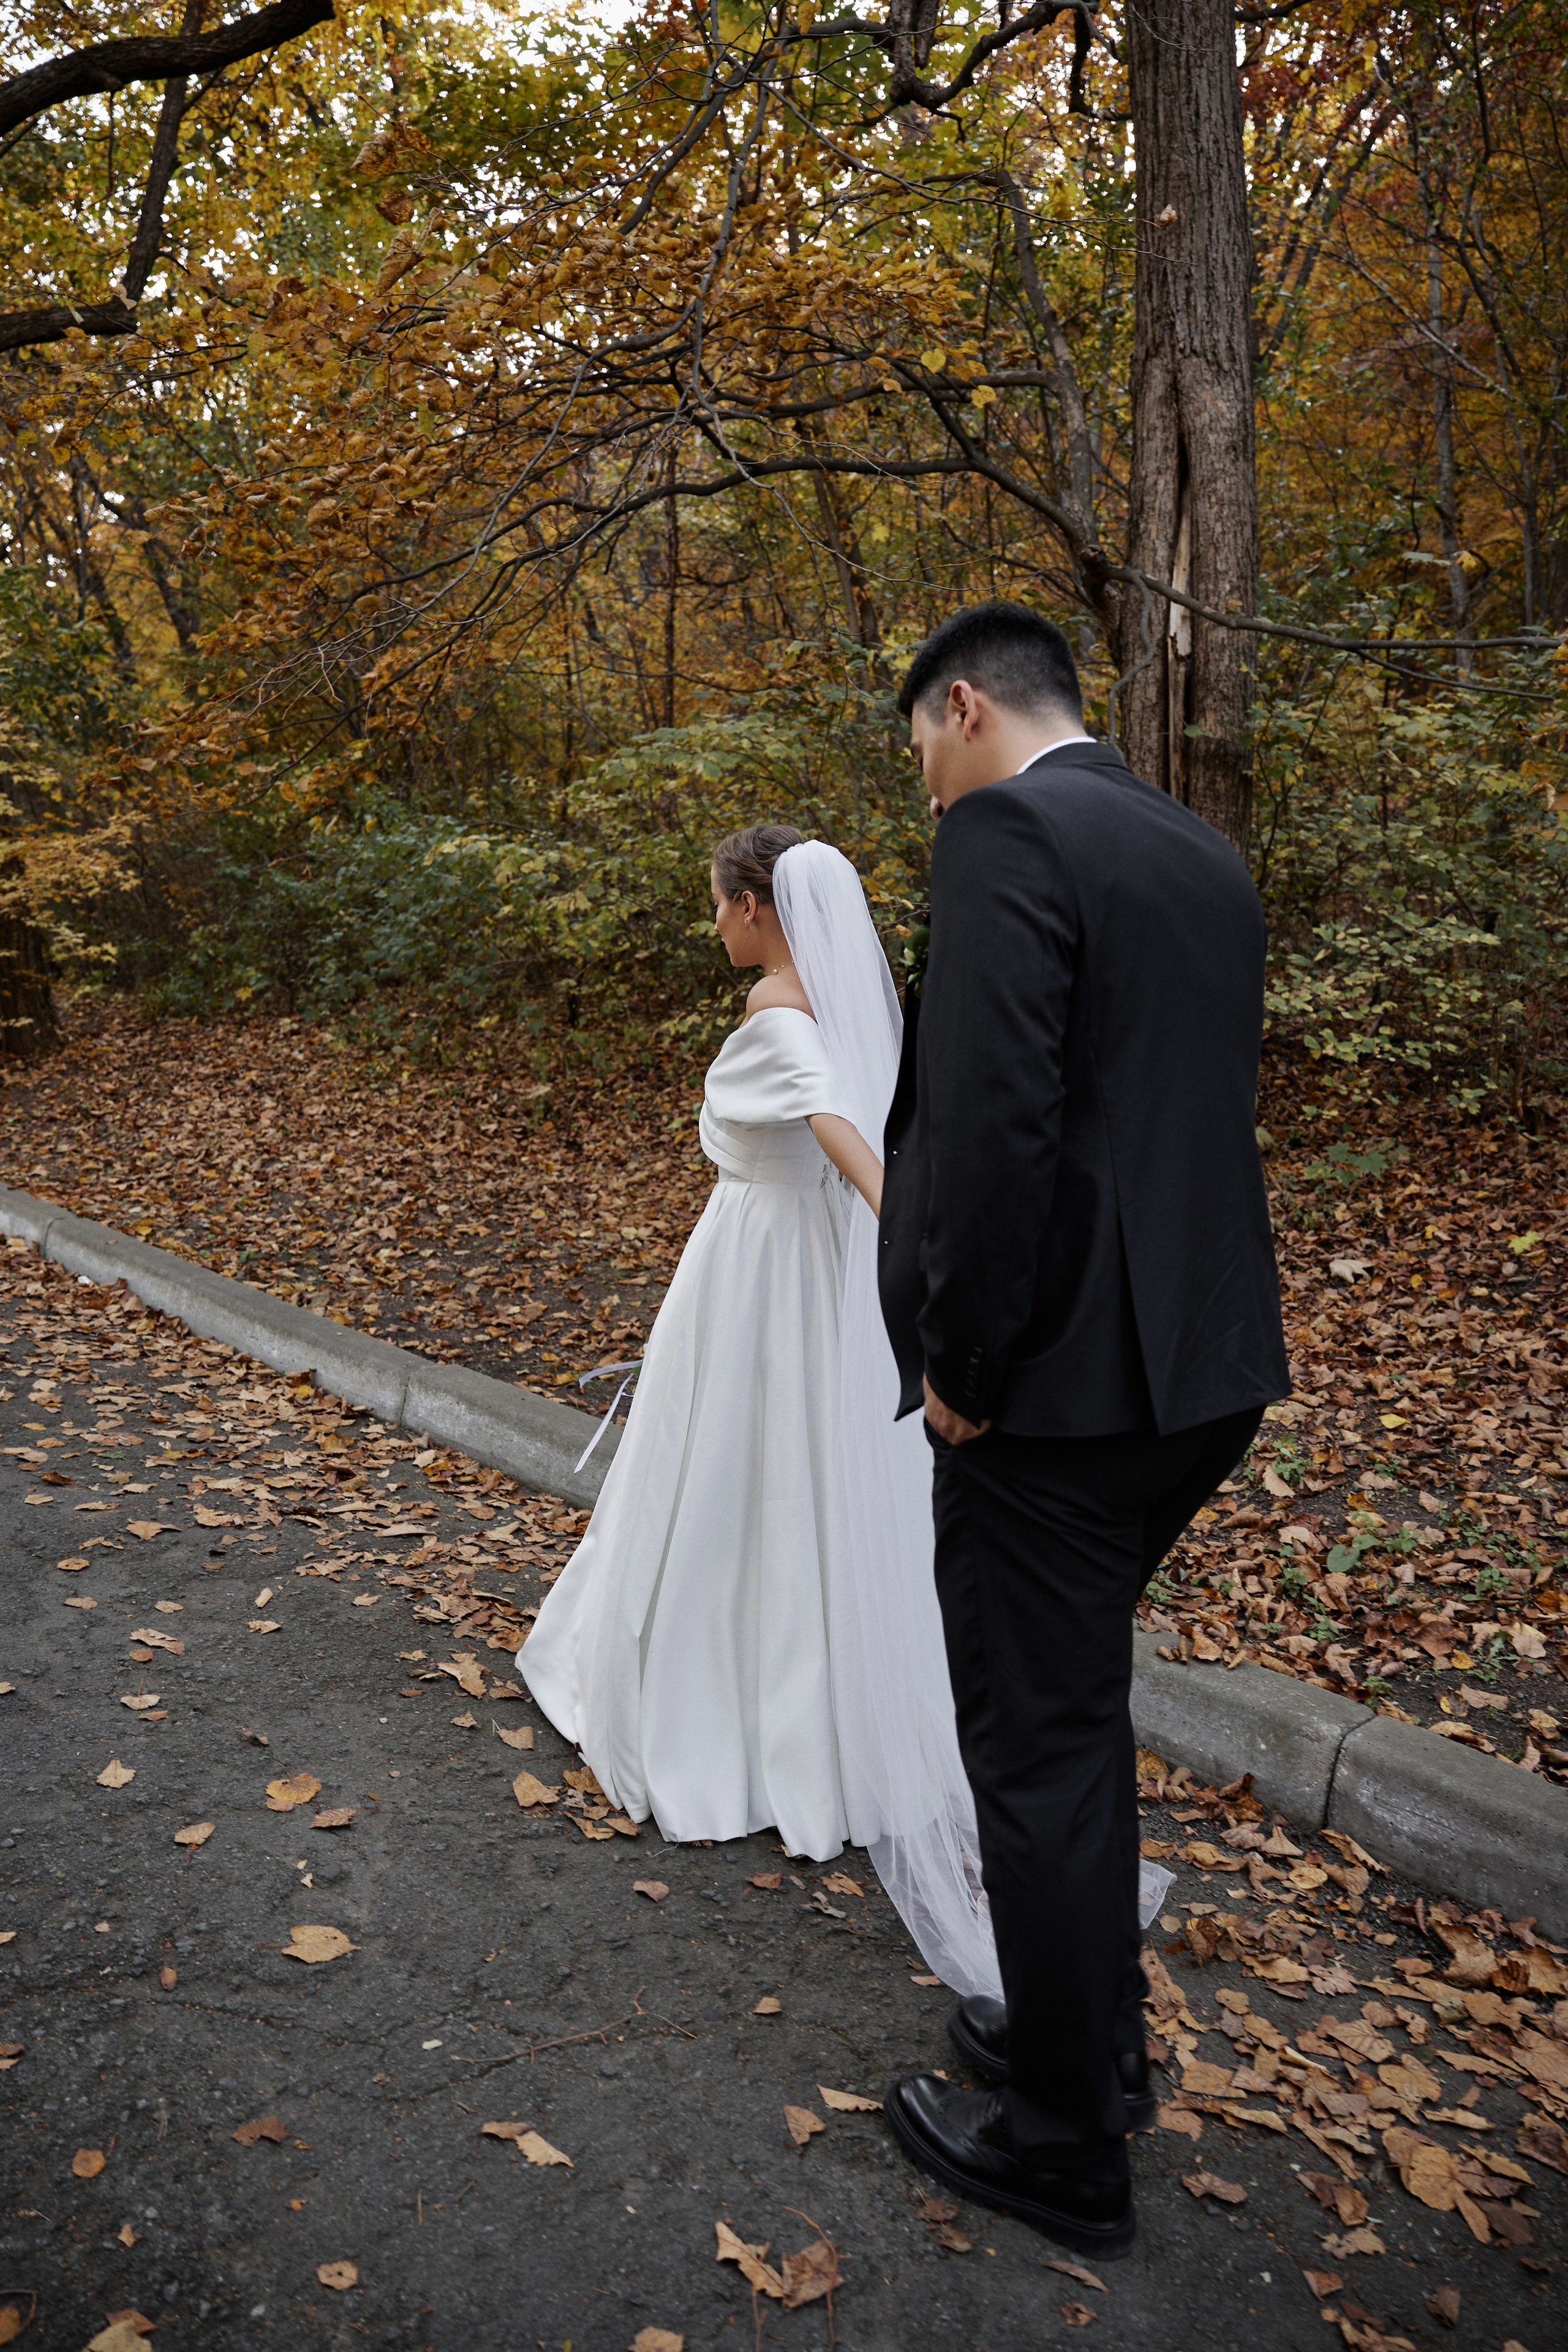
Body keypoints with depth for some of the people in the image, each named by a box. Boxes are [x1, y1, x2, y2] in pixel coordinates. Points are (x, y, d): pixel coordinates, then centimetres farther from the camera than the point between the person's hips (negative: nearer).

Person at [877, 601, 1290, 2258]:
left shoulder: (1007, 831, -13)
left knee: (1038, 1748, 7)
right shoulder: (1203, 855, 14)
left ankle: (1062, 2146, 27)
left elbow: (992, 1117, -24)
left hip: (1060, 1376, -9)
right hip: (1203, 1368, 9)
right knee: (1074, 1710, 24)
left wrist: (961, 1365, -14)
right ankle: (1098, 2037, 42)